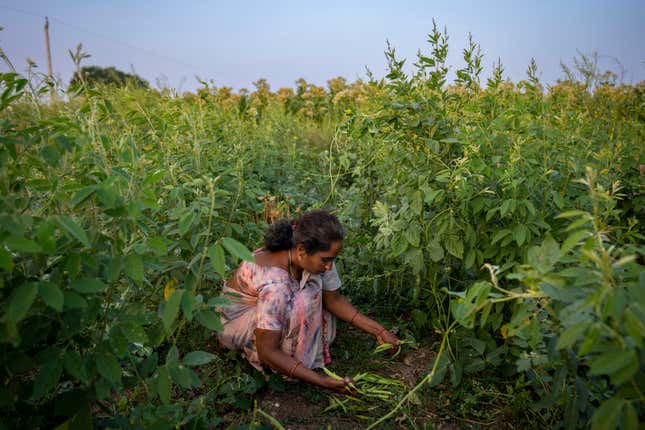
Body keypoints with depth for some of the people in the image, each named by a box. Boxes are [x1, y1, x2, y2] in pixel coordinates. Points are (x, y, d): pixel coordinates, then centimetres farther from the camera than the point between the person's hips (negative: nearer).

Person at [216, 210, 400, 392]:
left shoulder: (315, 258, -19)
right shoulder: (274, 283, -40)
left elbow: (334, 299, -5)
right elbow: (268, 352, -33)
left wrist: (379, 331, -11)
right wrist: (323, 381, -35)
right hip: (236, 320, -7)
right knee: (298, 308, -31)